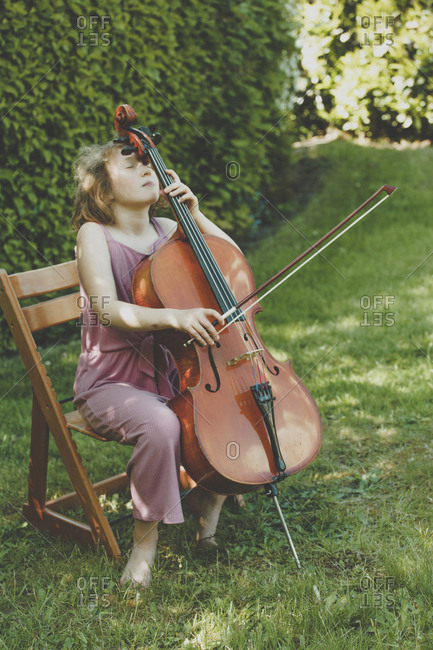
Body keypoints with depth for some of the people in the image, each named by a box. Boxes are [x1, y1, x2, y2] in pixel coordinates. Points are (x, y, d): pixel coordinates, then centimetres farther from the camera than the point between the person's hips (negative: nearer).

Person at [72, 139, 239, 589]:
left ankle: (210, 499, 10)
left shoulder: (167, 232, 7)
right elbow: (107, 308, -23)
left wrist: (195, 215, -3)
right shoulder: (94, 235, -9)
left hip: (173, 374, 6)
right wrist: (175, 316, -39)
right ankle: (145, 541, -13)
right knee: (160, 424, -36)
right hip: (111, 384, -6)